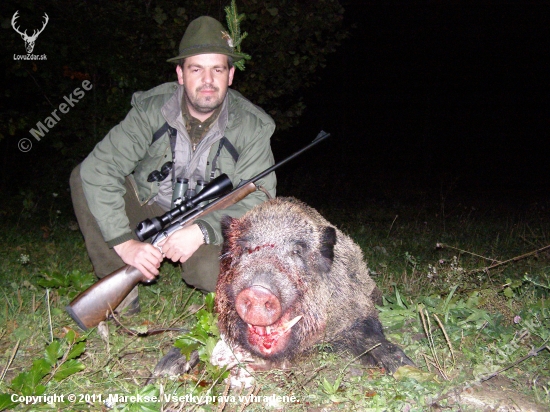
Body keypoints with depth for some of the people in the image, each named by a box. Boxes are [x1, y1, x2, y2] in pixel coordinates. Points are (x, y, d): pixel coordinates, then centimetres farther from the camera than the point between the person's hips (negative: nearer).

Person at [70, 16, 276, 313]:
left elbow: (258, 199, -19)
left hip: (207, 220, -2)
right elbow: (98, 170, -23)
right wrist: (125, 243, -33)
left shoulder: (252, 127, -16)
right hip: (147, 207, 2)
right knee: (83, 177, -20)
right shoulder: (151, 110, -16)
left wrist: (203, 230, -35)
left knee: (213, 274, -32)